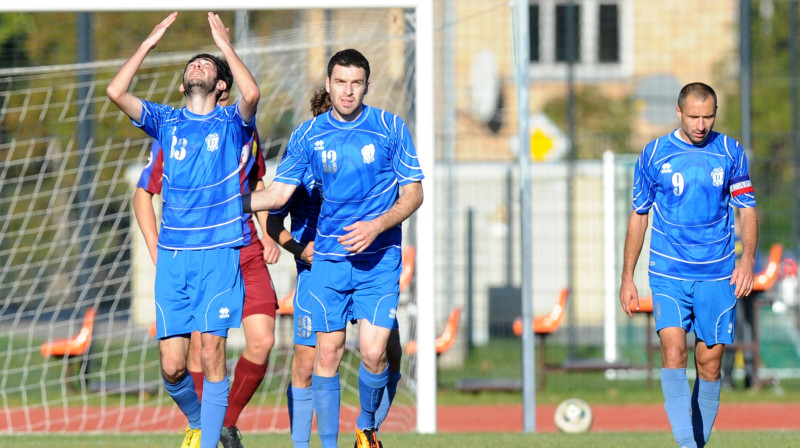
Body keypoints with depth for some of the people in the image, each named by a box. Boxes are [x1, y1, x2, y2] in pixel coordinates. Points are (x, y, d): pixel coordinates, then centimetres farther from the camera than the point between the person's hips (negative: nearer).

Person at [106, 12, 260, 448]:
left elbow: (252, 94, -17)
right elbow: (116, 92, 0)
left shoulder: (232, 122, 6)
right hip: (172, 256, 3)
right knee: (172, 366, -1)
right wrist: (148, 43, 4)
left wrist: (225, 45, -7)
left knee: (212, 351, -12)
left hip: (220, 252, -3)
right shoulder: (166, 121, 13)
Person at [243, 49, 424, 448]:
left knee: (373, 353, -10)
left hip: (379, 259, -2)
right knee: (328, 353, -2)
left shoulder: (390, 128, -2)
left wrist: (377, 225, -14)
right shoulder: (309, 135, 3)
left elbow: (413, 193, 1)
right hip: (328, 258, 2)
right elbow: (278, 194, 3)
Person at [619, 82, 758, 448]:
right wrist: (627, 278, 7)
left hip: (718, 277, 2)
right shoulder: (654, 154, 2)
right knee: (673, 352, -19)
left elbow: (748, 210, 8)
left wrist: (747, 260, -9)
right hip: (669, 275, -2)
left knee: (709, 364, 3)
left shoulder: (731, 153, 4)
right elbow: (638, 216, 9)